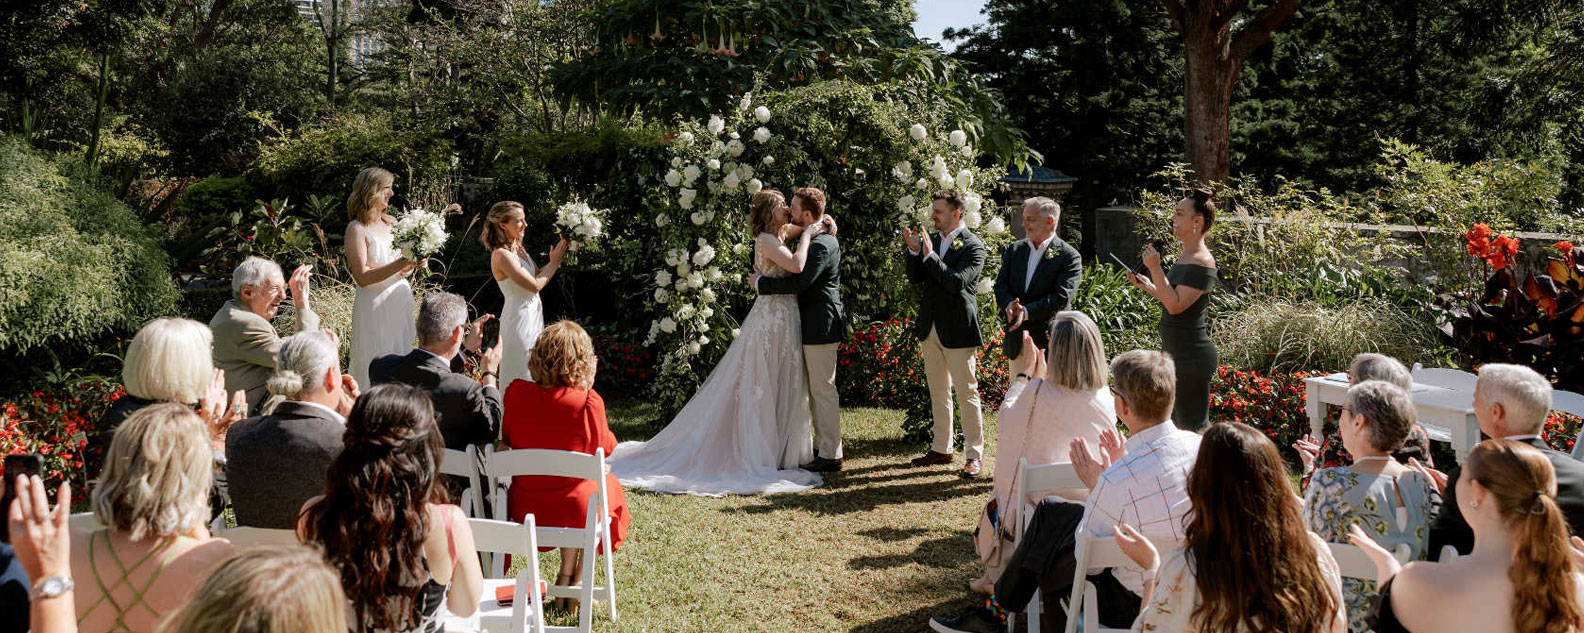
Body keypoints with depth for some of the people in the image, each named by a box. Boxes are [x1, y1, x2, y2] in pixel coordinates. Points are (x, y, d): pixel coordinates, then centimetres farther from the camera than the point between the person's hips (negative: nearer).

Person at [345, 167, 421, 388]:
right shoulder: (357, 229, -10)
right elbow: (362, 278, -19)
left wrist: (414, 265, -2)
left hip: (401, 301, 7)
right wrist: (401, 264, -25)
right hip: (375, 307, -7)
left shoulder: (390, 223, 10)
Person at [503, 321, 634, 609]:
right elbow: (604, 447, -3)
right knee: (608, 486, 31)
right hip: (572, 505, -4)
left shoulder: (516, 392, -10)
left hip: (524, 505, 4)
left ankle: (565, 577, 44)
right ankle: (579, 581, 35)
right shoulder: (587, 401, -22)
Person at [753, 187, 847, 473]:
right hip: (814, 325, 11)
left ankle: (830, 455, 3)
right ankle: (822, 446, 27)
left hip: (820, 327, -11)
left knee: (823, 390, -4)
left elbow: (798, 282, -28)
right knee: (815, 390, 17)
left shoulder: (821, 245, -20)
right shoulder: (817, 237, 12)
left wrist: (760, 281, -18)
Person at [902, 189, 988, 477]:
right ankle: (941, 448, 26)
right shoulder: (932, 240, 9)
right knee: (938, 392, 15)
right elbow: (915, 278, 6)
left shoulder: (973, 246, -10)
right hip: (930, 327, 7)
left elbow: (957, 282, -22)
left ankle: (973, 455, 5)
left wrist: (930, 255, -23)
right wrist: (914, 251, -9)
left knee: (967, 393, -2)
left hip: (957, 329, -7)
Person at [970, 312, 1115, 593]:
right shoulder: (1105, 399, -11)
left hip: (1043, 508, -4)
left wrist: (1025, 372, 7)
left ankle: (996, 576, 44)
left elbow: (1007, 416, -3)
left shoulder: (1038, 393, -24)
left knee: (997, 499, 29)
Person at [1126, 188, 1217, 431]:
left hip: (1191, 355, -10)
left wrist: (1155, 268, -26)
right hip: (1175, 352, 10)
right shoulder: (1185, 257, 13)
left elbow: (1176, 305, -25)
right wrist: (1146, 284, 15)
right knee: (1176, 420, 18)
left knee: (1191, 425, -3)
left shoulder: (1202, 262, -18)